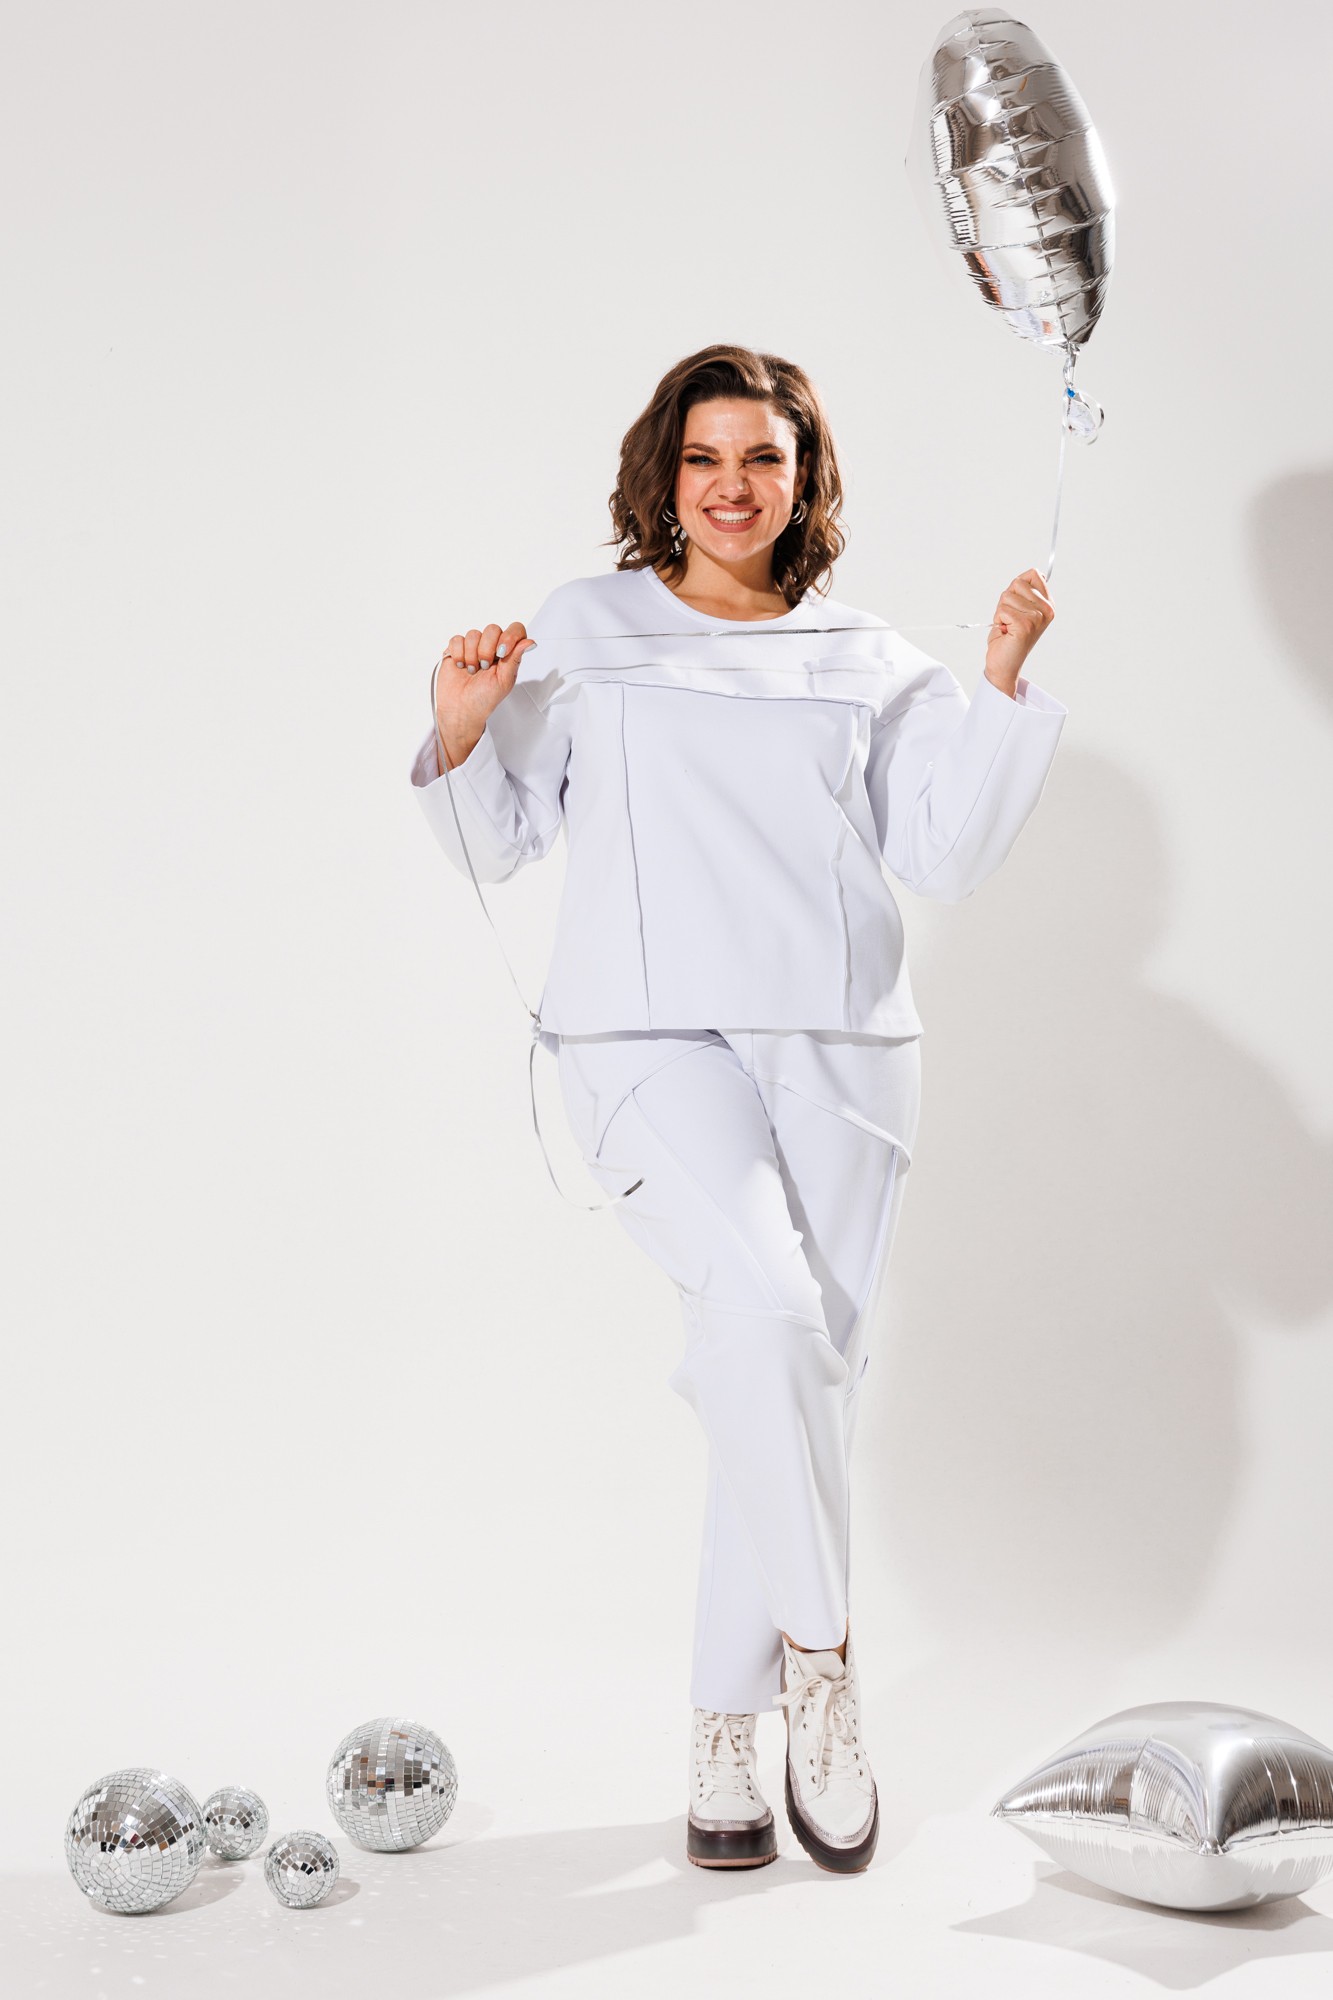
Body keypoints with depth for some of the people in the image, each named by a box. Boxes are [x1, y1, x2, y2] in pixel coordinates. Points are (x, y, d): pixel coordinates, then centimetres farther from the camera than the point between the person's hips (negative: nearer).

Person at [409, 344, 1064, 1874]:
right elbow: (497, 840, 14)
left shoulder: (868, 663, 16)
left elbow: (945, 857, 8)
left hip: (837, 1048, 3)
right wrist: (462, 726, -3)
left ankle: (729, 1724, 14)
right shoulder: (581, 633, 13)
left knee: (815, 1364, 0)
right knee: (766, 1303, -27)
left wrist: (1000, 687, 1)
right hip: (651, 1039, -3)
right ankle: (819, 1658, -9)